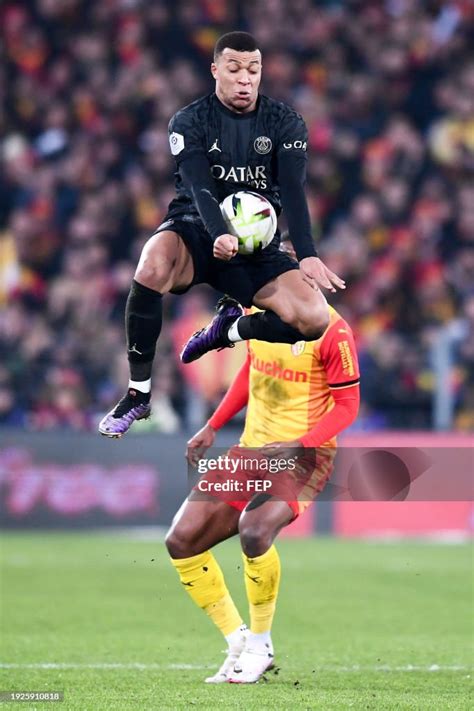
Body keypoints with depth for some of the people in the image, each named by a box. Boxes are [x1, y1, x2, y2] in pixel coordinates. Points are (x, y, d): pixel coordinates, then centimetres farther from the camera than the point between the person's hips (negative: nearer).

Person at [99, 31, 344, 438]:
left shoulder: (285, 125, -2)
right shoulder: (190, 123, -6)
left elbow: (293, 191, -15)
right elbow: (199, 187, -22)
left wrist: (308, 257, -32)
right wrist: (219, 236, -43)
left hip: (258, 247, 2)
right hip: (194, 234, -2)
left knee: (314, 319, -22)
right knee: (153, 266, -39)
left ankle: (231, 328, 11)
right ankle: (138, 395, -23)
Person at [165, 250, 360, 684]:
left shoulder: (330, 330, -16)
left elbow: (347, 405, -12)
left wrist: (298, 445, -24)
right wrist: (212, 428, 17)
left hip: (305, 454, -7)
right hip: (253, 450, 7)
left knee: (254, 532, -33)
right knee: (183, 541, -3)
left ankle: (261, 645, -11)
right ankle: (239, 642, 8)